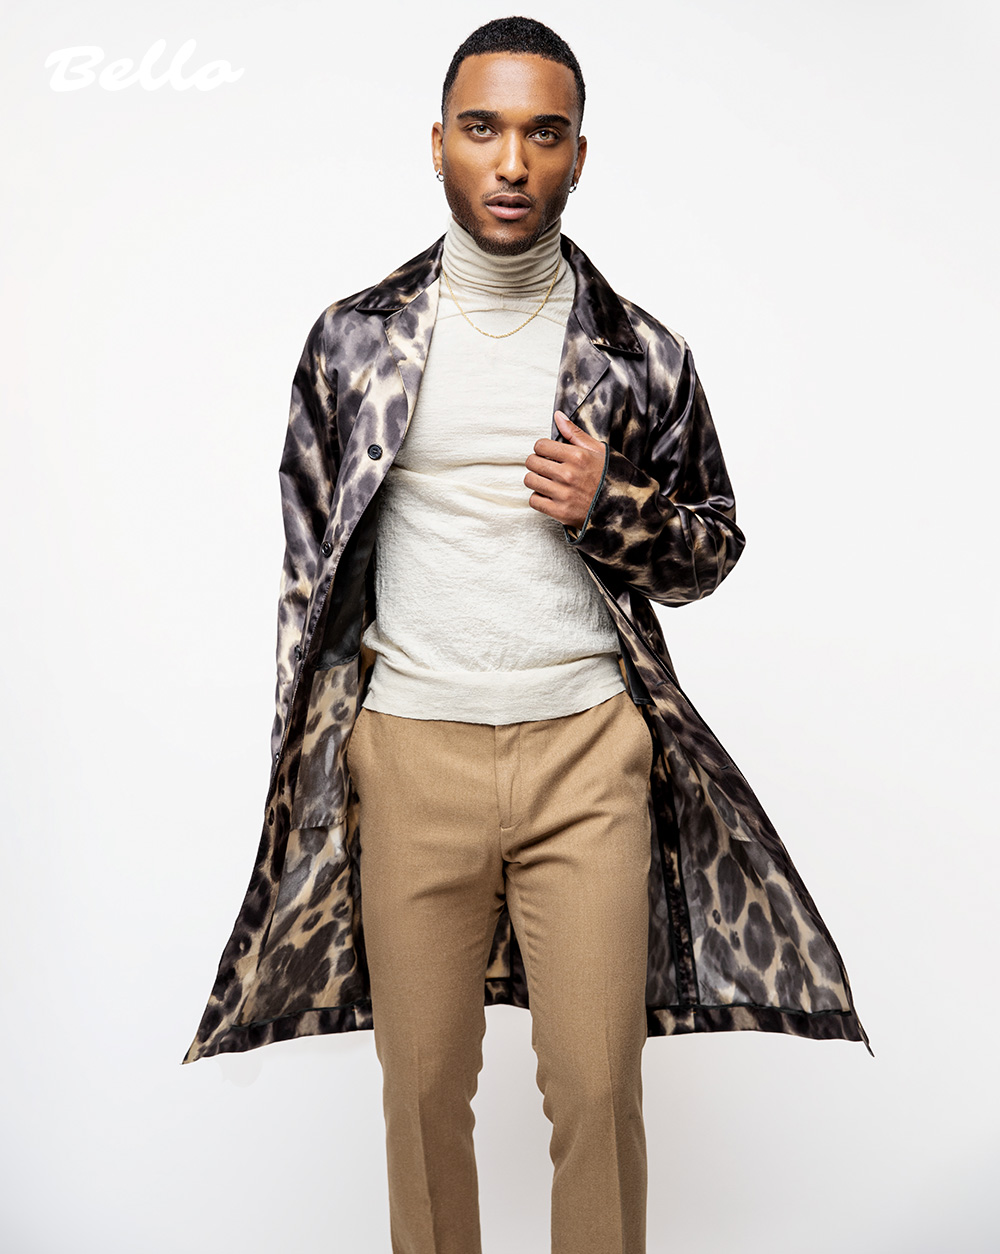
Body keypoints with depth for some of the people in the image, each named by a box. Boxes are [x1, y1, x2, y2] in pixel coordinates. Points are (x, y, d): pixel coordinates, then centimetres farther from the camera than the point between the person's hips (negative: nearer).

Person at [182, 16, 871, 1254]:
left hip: (587, 746, 0)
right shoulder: (353, 338, 4)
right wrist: (302, 760, 5)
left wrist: (608, 506, -9)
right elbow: (309, 567, 8)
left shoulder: (643, 352, 3)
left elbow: (715, 543, 11)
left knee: (599, 1084, 4)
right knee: (424, 1083, 11)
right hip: (409, 749, 1)